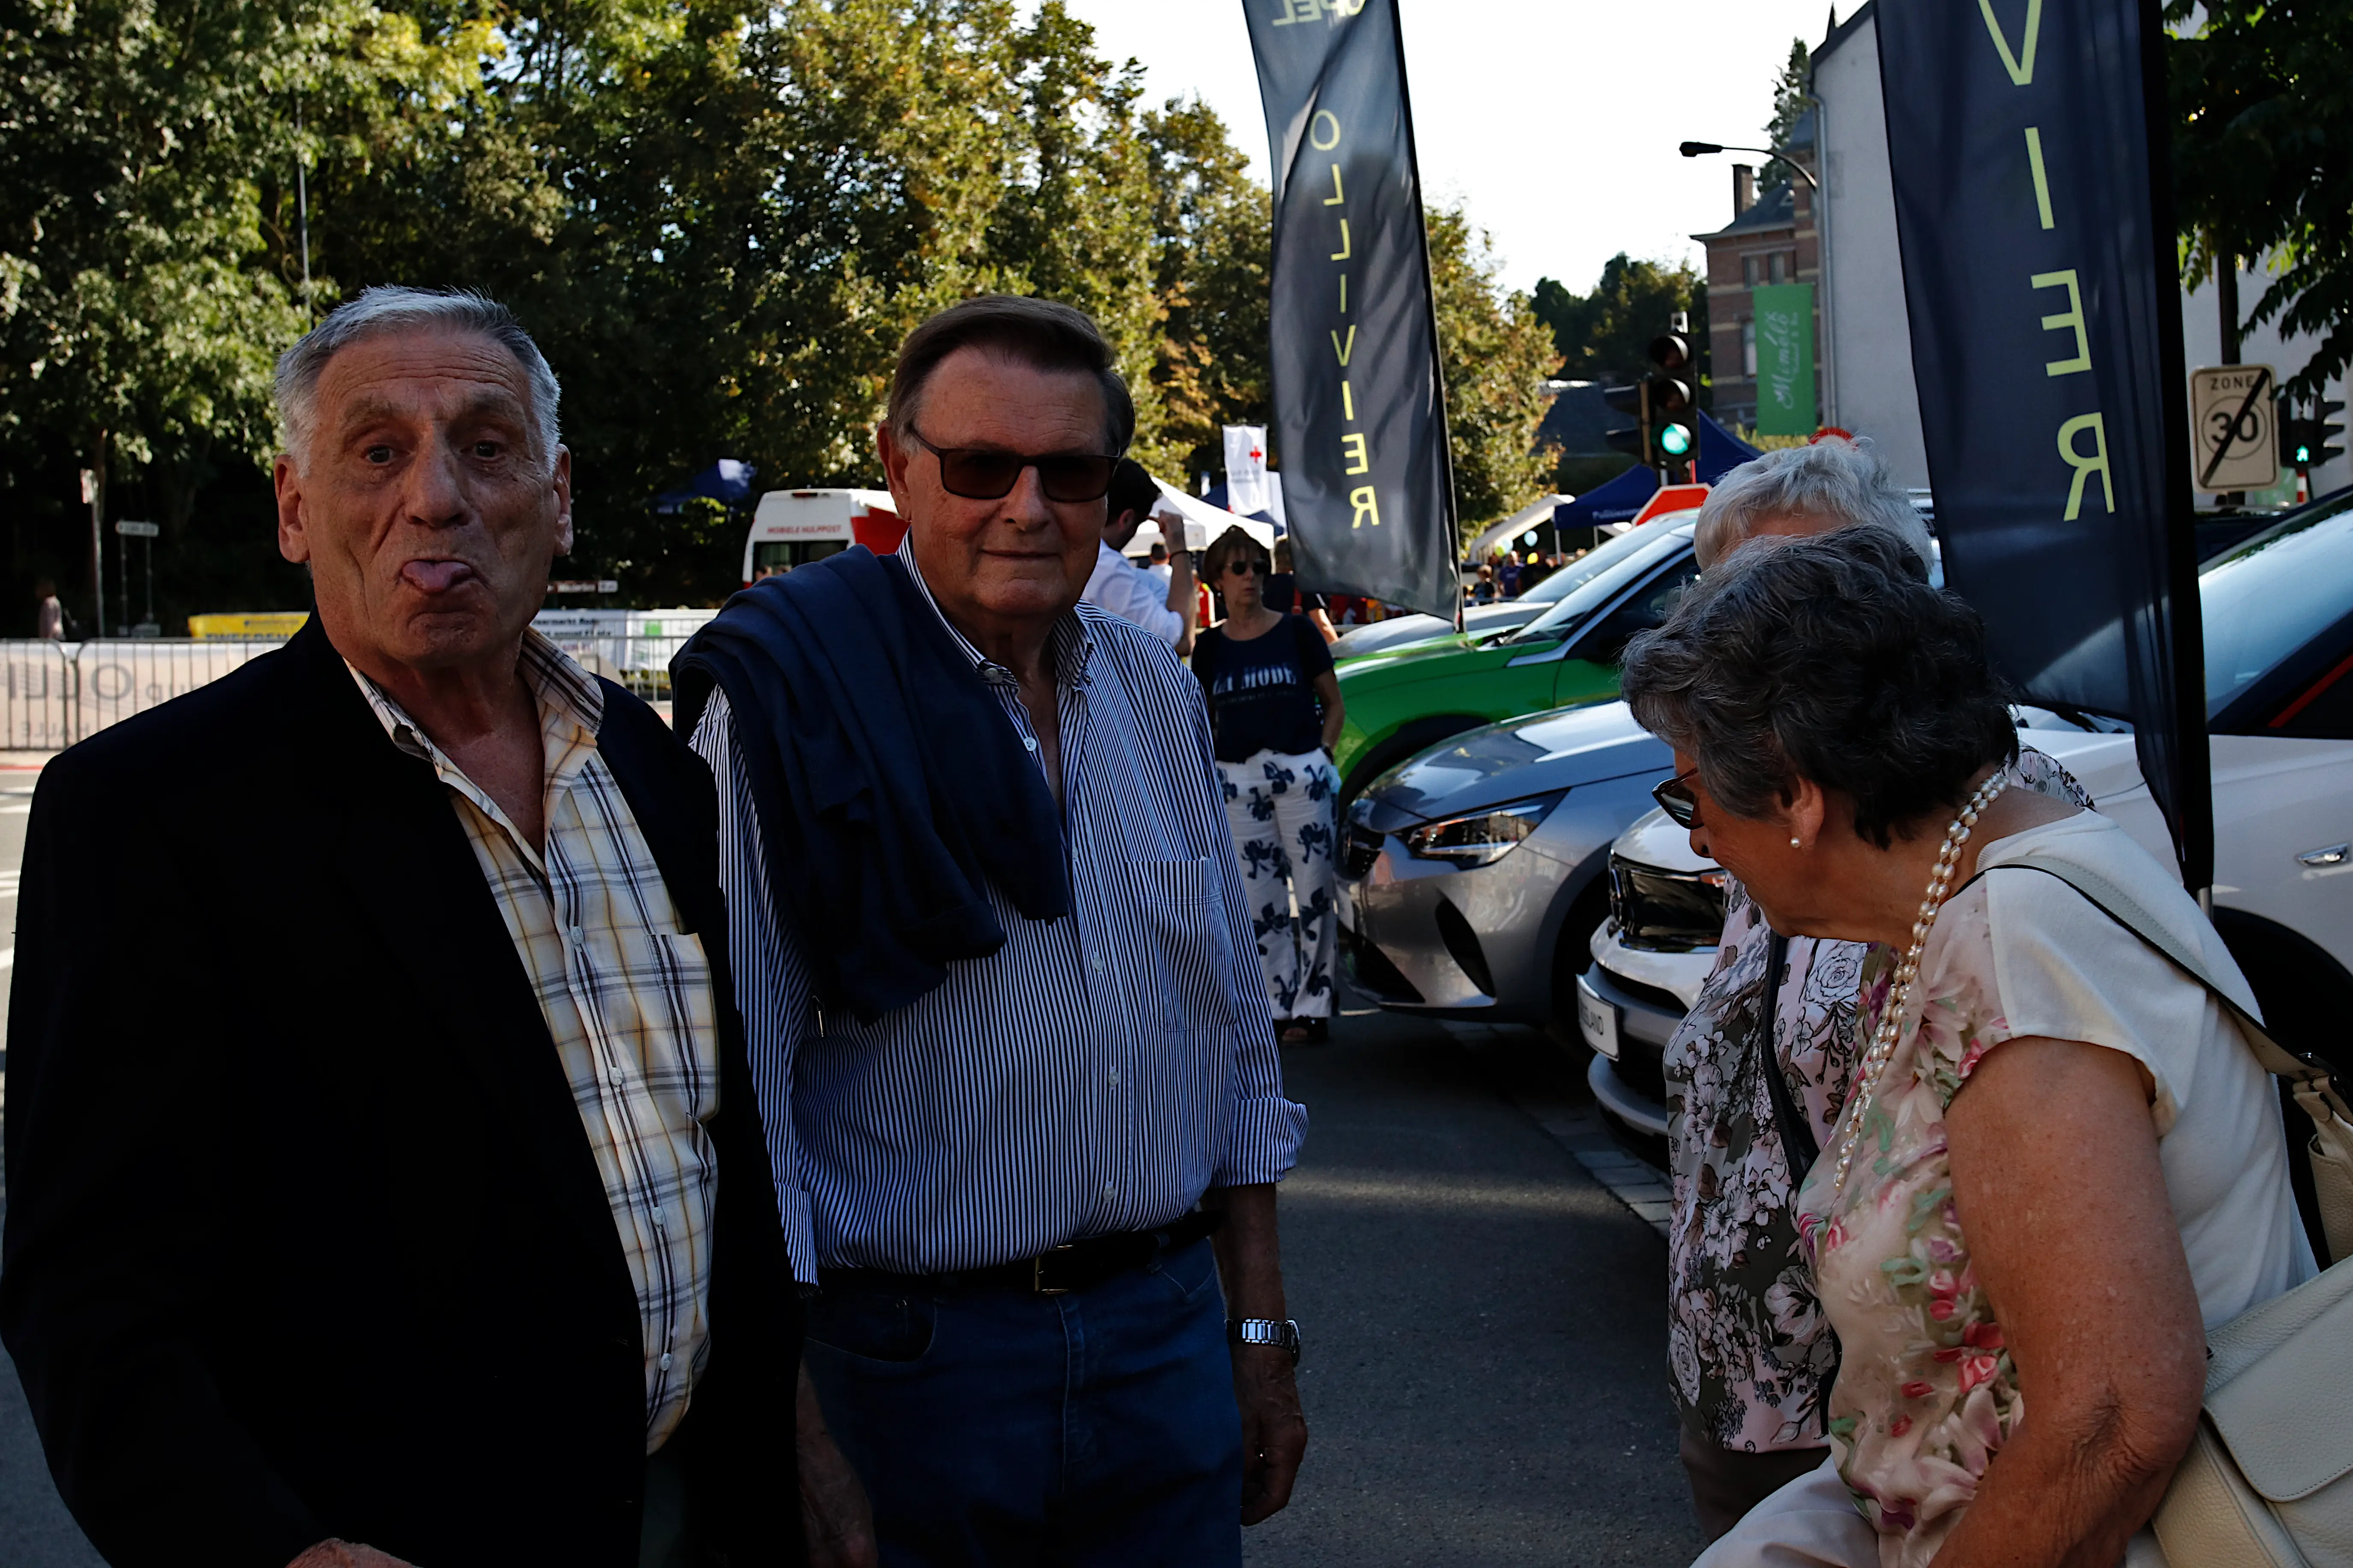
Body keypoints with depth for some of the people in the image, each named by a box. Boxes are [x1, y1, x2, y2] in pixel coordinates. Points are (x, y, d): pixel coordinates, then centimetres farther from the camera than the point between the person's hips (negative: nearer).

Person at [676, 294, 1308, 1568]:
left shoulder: (1157, 691, 7)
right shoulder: (787, 701, -12)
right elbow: (743, 1091, -13)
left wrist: (1261, 1332, 13)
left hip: (1167, 1332, 5)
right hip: (916, 1358, -5)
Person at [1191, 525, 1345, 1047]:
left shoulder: (1296, 632, 3)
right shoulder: (1209, 648, 9)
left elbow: (1334, 703, 8)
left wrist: (1322, 752, -5)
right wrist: (1211, 768, 3)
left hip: (1301, 775, -2)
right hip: (1237, 781, 2)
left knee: (1314, 893, -2)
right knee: (1259, 903, 4)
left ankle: (1312, 1007, 5)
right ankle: (1280, 1005, 12)